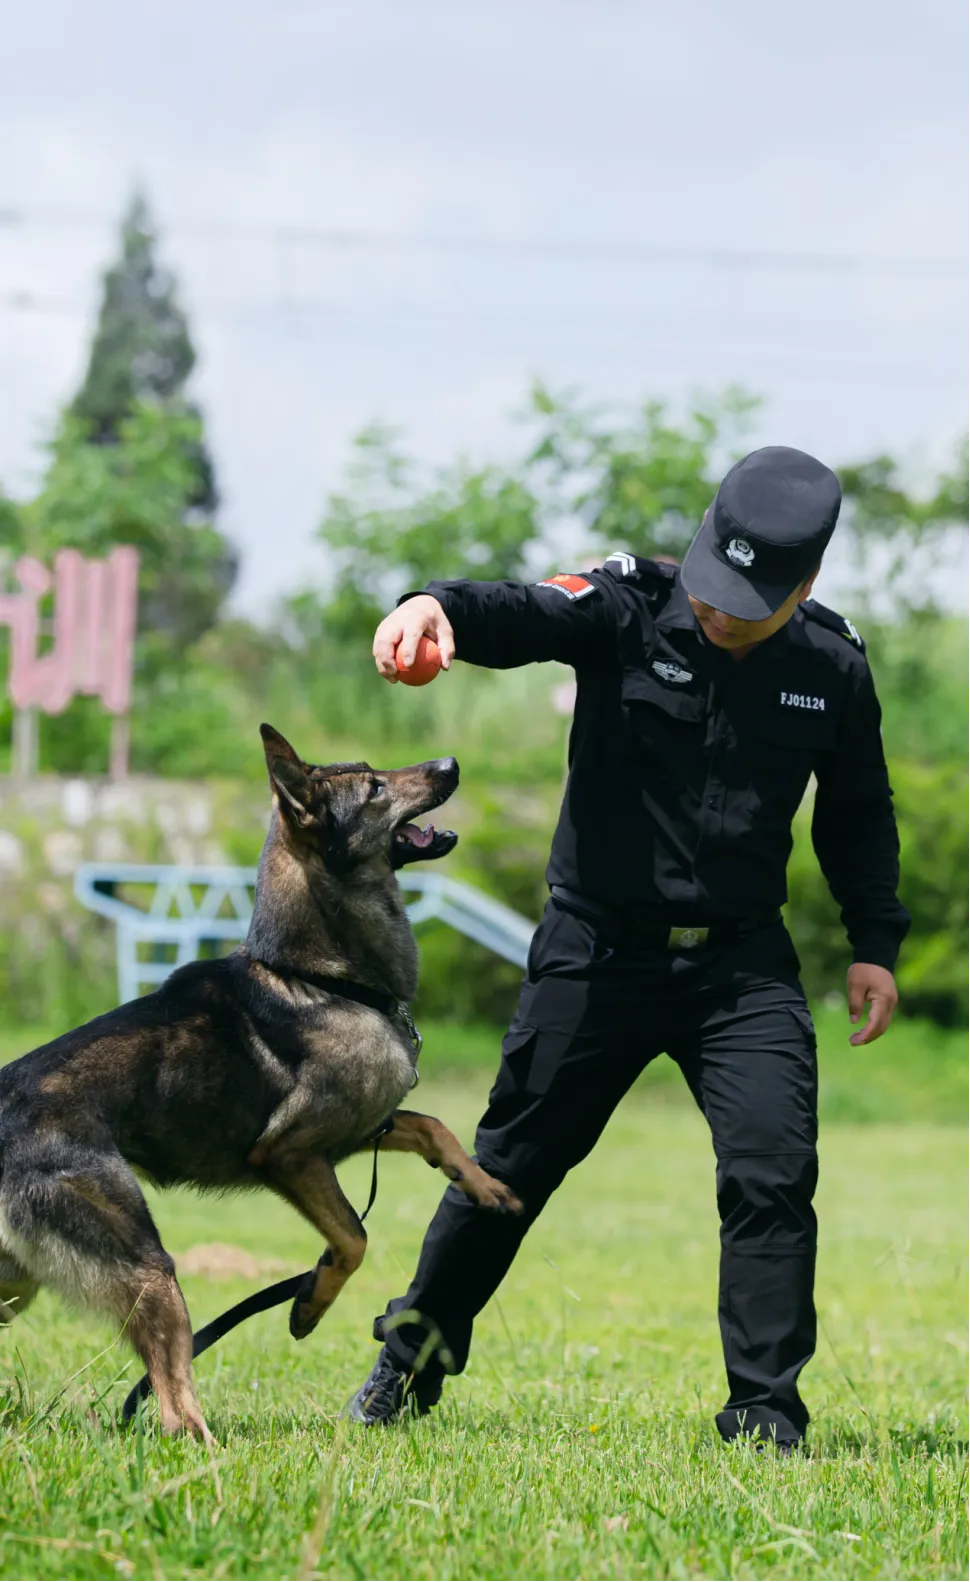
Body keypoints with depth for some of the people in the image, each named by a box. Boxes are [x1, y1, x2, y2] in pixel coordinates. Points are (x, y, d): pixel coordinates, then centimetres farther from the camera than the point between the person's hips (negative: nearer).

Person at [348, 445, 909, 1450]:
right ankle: (412, 1361, 30)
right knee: (514, 1163, 10)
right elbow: (521, 616, -32)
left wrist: (873, 941, 6)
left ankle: (765, 1419, -2)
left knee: (774, 1172, -12)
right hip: (599, 950, -1)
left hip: (743, 961, 1)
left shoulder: (831, 670, -2)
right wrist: (438, 607, -54)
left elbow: (857, 813, 13)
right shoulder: (627, 609, -12)